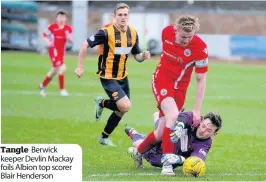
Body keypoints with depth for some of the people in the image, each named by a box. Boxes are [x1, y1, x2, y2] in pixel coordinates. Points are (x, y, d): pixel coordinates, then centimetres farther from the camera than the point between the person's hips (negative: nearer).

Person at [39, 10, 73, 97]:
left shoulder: (68, 28, 0)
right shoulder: (52, 27, -9)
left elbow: (71, 41, 4)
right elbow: (44, 34, 5)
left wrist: (68, 36, -17)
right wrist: (47, 42, -11)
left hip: (61, 51, 6)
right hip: (53, 50, -6)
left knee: (54, 70, 17)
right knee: (62, 68, -19)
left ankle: (43, 85, 39)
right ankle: (62, 89, -11)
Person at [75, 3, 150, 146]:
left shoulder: (133, 33, 1)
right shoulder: (107, 32, -19)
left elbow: (136, 56, 10)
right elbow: (85, 45, -13)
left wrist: (143, 56, -13)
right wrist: (80, 67, -13)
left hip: (123, 77, 7)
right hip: (108, 77, -7)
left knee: (121, 110, 11)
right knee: (125, 106, -20)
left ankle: (104, 137, 29)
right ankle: (102, 103, 8)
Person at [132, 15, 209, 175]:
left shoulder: (200, 48, -22)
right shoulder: (167, 32, -16)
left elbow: (201, 80, -15)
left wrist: (197, 110, -16)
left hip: (180, 86, 1)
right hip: (162, 79, -1)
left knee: (162, 132, 1)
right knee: (173, 116, -27)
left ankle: (138, 152, 29)